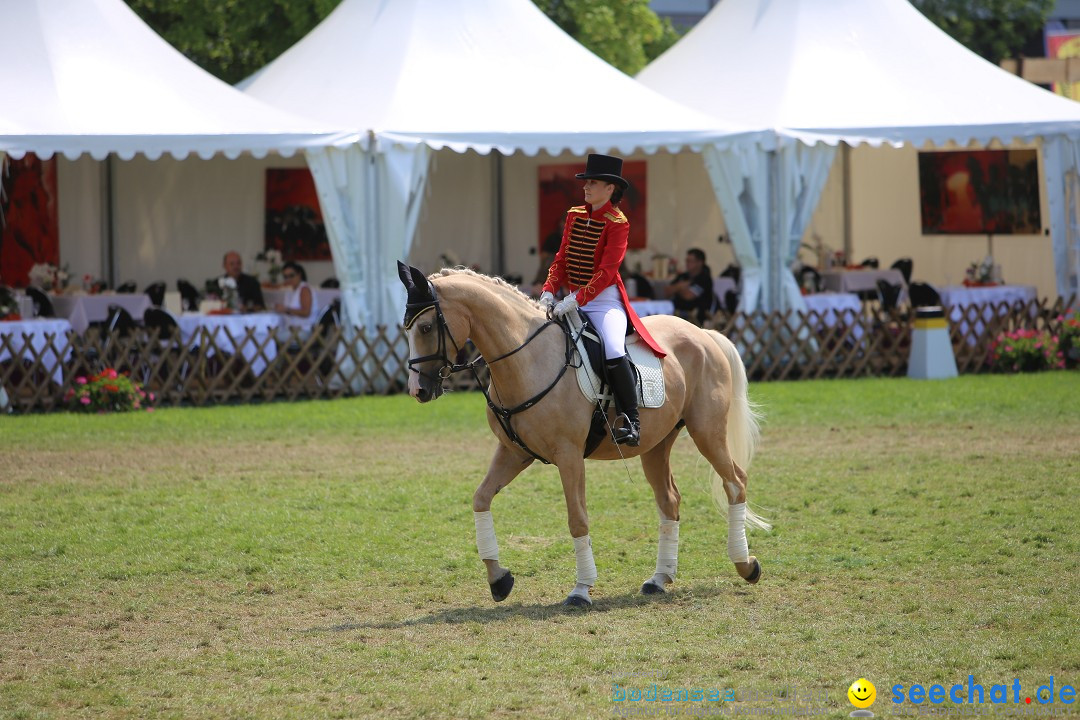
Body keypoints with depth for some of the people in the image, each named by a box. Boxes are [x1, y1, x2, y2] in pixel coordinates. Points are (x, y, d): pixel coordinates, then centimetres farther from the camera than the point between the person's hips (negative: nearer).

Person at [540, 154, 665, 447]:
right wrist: (549, 292, -5)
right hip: (573, 299, 7)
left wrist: (575, 301, -24)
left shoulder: (617, 223, -9)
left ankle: (631, 421, -20)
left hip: (604, 300, -7)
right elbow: (562, 259, 11)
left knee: (613, 351, -29)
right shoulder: (574, 215, 10)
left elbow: (607, 271, -16)